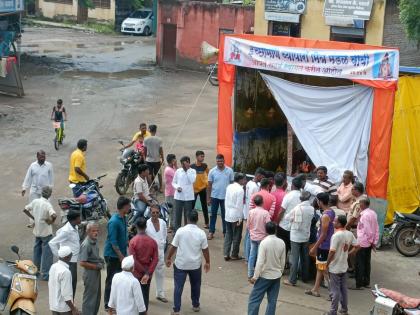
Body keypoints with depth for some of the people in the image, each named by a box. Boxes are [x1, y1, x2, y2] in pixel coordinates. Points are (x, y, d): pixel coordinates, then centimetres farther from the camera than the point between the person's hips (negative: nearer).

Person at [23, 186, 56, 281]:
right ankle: (45, 274, 1)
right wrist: (51, 221, -18)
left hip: (37, 230, 7)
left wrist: (33, 218, 7)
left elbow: (25, 210, 5)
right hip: (46, 232, -7)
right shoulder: (47, 205, -23)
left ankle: (37, 268, 40)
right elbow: (54, 215, -37)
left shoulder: (35, 201, -4)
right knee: (47, 252, 0)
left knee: (37, 249, 24)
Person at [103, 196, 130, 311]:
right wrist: (121, 256, -22)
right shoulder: (114, 222, -23)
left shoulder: (123, 218, 5)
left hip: (120, 253, 9)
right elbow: (113, 242, -23)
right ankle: (108, 304, 11)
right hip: (113, 255, -9)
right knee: (112, 279, 1)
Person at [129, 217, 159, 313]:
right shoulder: (152, 241, -6)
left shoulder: (133, 241, -15)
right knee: (145, 294, 13)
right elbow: (155, 259, -9)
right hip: (148, 273, 3)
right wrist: (148, 273, -11)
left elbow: (133, 260, -18)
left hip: (136, 273, -2)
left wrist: (144, 271, -10)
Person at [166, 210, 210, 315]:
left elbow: (173, 247, -8)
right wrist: (207, 262, 11)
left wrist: (168, 258, 6)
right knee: (195, 285, 21)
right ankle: (196, 305, 34)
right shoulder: (201, 233, -11)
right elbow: (205, 250, -4)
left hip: (181, 264, -1)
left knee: (178, 287, 7)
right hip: (195, 264, 2)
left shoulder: (181, 231, -14)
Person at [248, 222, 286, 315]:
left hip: (265, 276, -5)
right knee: (272, 301, 11)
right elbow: (283, 261, 6)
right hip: (276, 276, 5)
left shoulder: (264, 242, -18)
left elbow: (260, 262, -19)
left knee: (254, 299, 2)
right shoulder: (281, 243, -2)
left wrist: (255, 276, -11)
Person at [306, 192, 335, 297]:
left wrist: (314, 247, -17)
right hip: (327, 245, 10)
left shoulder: (325, 216, -23)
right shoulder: (331, 212, 6)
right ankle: (315, 289, 25)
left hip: (324, 246, -10)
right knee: (319, 267, 17)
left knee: (324, 270, -1)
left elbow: (323, 234, -23)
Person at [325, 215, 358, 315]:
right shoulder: (350, 234, 0)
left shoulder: (336, 235, -22)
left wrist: (327, 264, -12)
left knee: (334, 291, 2)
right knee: (343, 288, 18)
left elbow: (332, 251, -24)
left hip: (335, 268, -7)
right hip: (344, 266, 7)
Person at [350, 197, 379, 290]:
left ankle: (359, 284, 3)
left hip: (362, 243, -9)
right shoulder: (373, 213, 6)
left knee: (359, 264, -1)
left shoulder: (364, 215, -20)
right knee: (367, 263, 16)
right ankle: (367, 282, 24)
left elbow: (367, 230, -22)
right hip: (369, 243, 9)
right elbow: (376, 229, 8)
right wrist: (374, 241, 13)